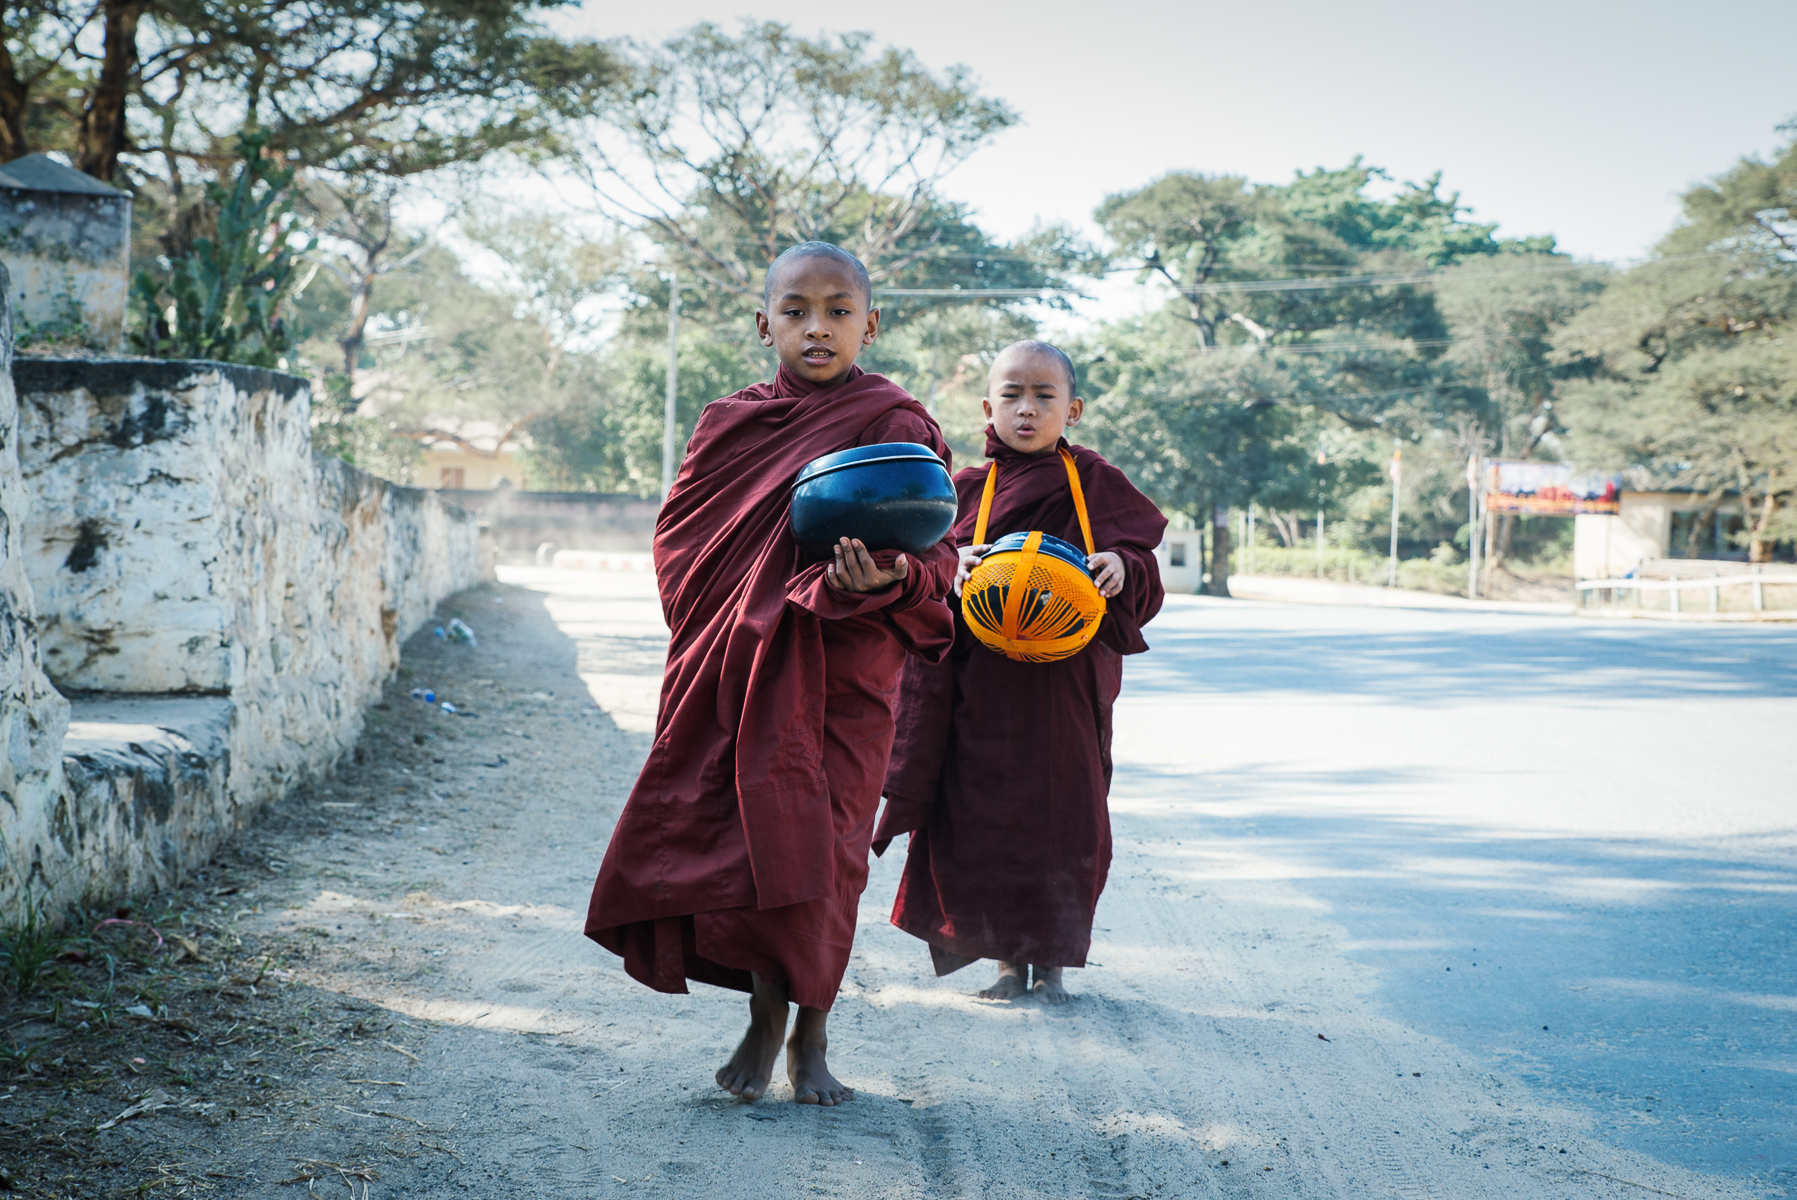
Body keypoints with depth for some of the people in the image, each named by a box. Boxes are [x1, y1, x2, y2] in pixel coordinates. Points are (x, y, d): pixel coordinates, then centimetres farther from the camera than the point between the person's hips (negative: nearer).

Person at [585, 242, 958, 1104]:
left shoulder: (895, 426, -4)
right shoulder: (731, 424, 9)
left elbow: (934, 556, -10)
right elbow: (681, 538, 13)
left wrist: (889, 578, -33)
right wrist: (716, 636, -1)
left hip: (841, 677, -3)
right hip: (739, 670, 3)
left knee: (815, 850, -2)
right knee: (741, 839, 4)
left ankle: (811, 1038, 16)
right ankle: (764, 1017, 26)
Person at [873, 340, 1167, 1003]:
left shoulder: (1093, 482, 4)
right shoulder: (966, 489, 8)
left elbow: (1142, 571, 0)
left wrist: (1121, 568, -22)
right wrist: (954, 567, -19)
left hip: (1066, 682, -1)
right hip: (982, 685, 1)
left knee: (1064, 812, 2)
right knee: (983, 814, 2)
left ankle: (1051, 959, 16)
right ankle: (1007, 956, 17)